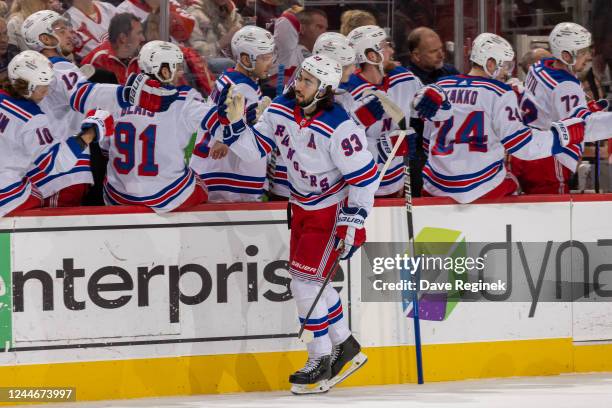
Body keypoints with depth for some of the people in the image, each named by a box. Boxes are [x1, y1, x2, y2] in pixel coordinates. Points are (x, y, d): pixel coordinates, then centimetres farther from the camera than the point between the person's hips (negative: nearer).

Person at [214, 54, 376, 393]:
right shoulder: (280, 110, -8)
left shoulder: (339, 127, -27)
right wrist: (236, 125, -16)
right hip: (303, 206, 8)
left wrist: (352, 222, -22)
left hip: (333, 209, -8)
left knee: (306, 282, -10)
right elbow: (256, 149, 2)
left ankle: (321, 362, 2)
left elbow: (365, 176, -22)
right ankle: (344, 345, 32)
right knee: (310, 279, 15)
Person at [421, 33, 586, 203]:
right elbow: (519, 144, -13)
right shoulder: (499, 93, -10)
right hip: (482, 187, -3)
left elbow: (428, 141, 12)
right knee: (511, 184, 27)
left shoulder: (440, 87, 5)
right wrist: (563, 133, -5)